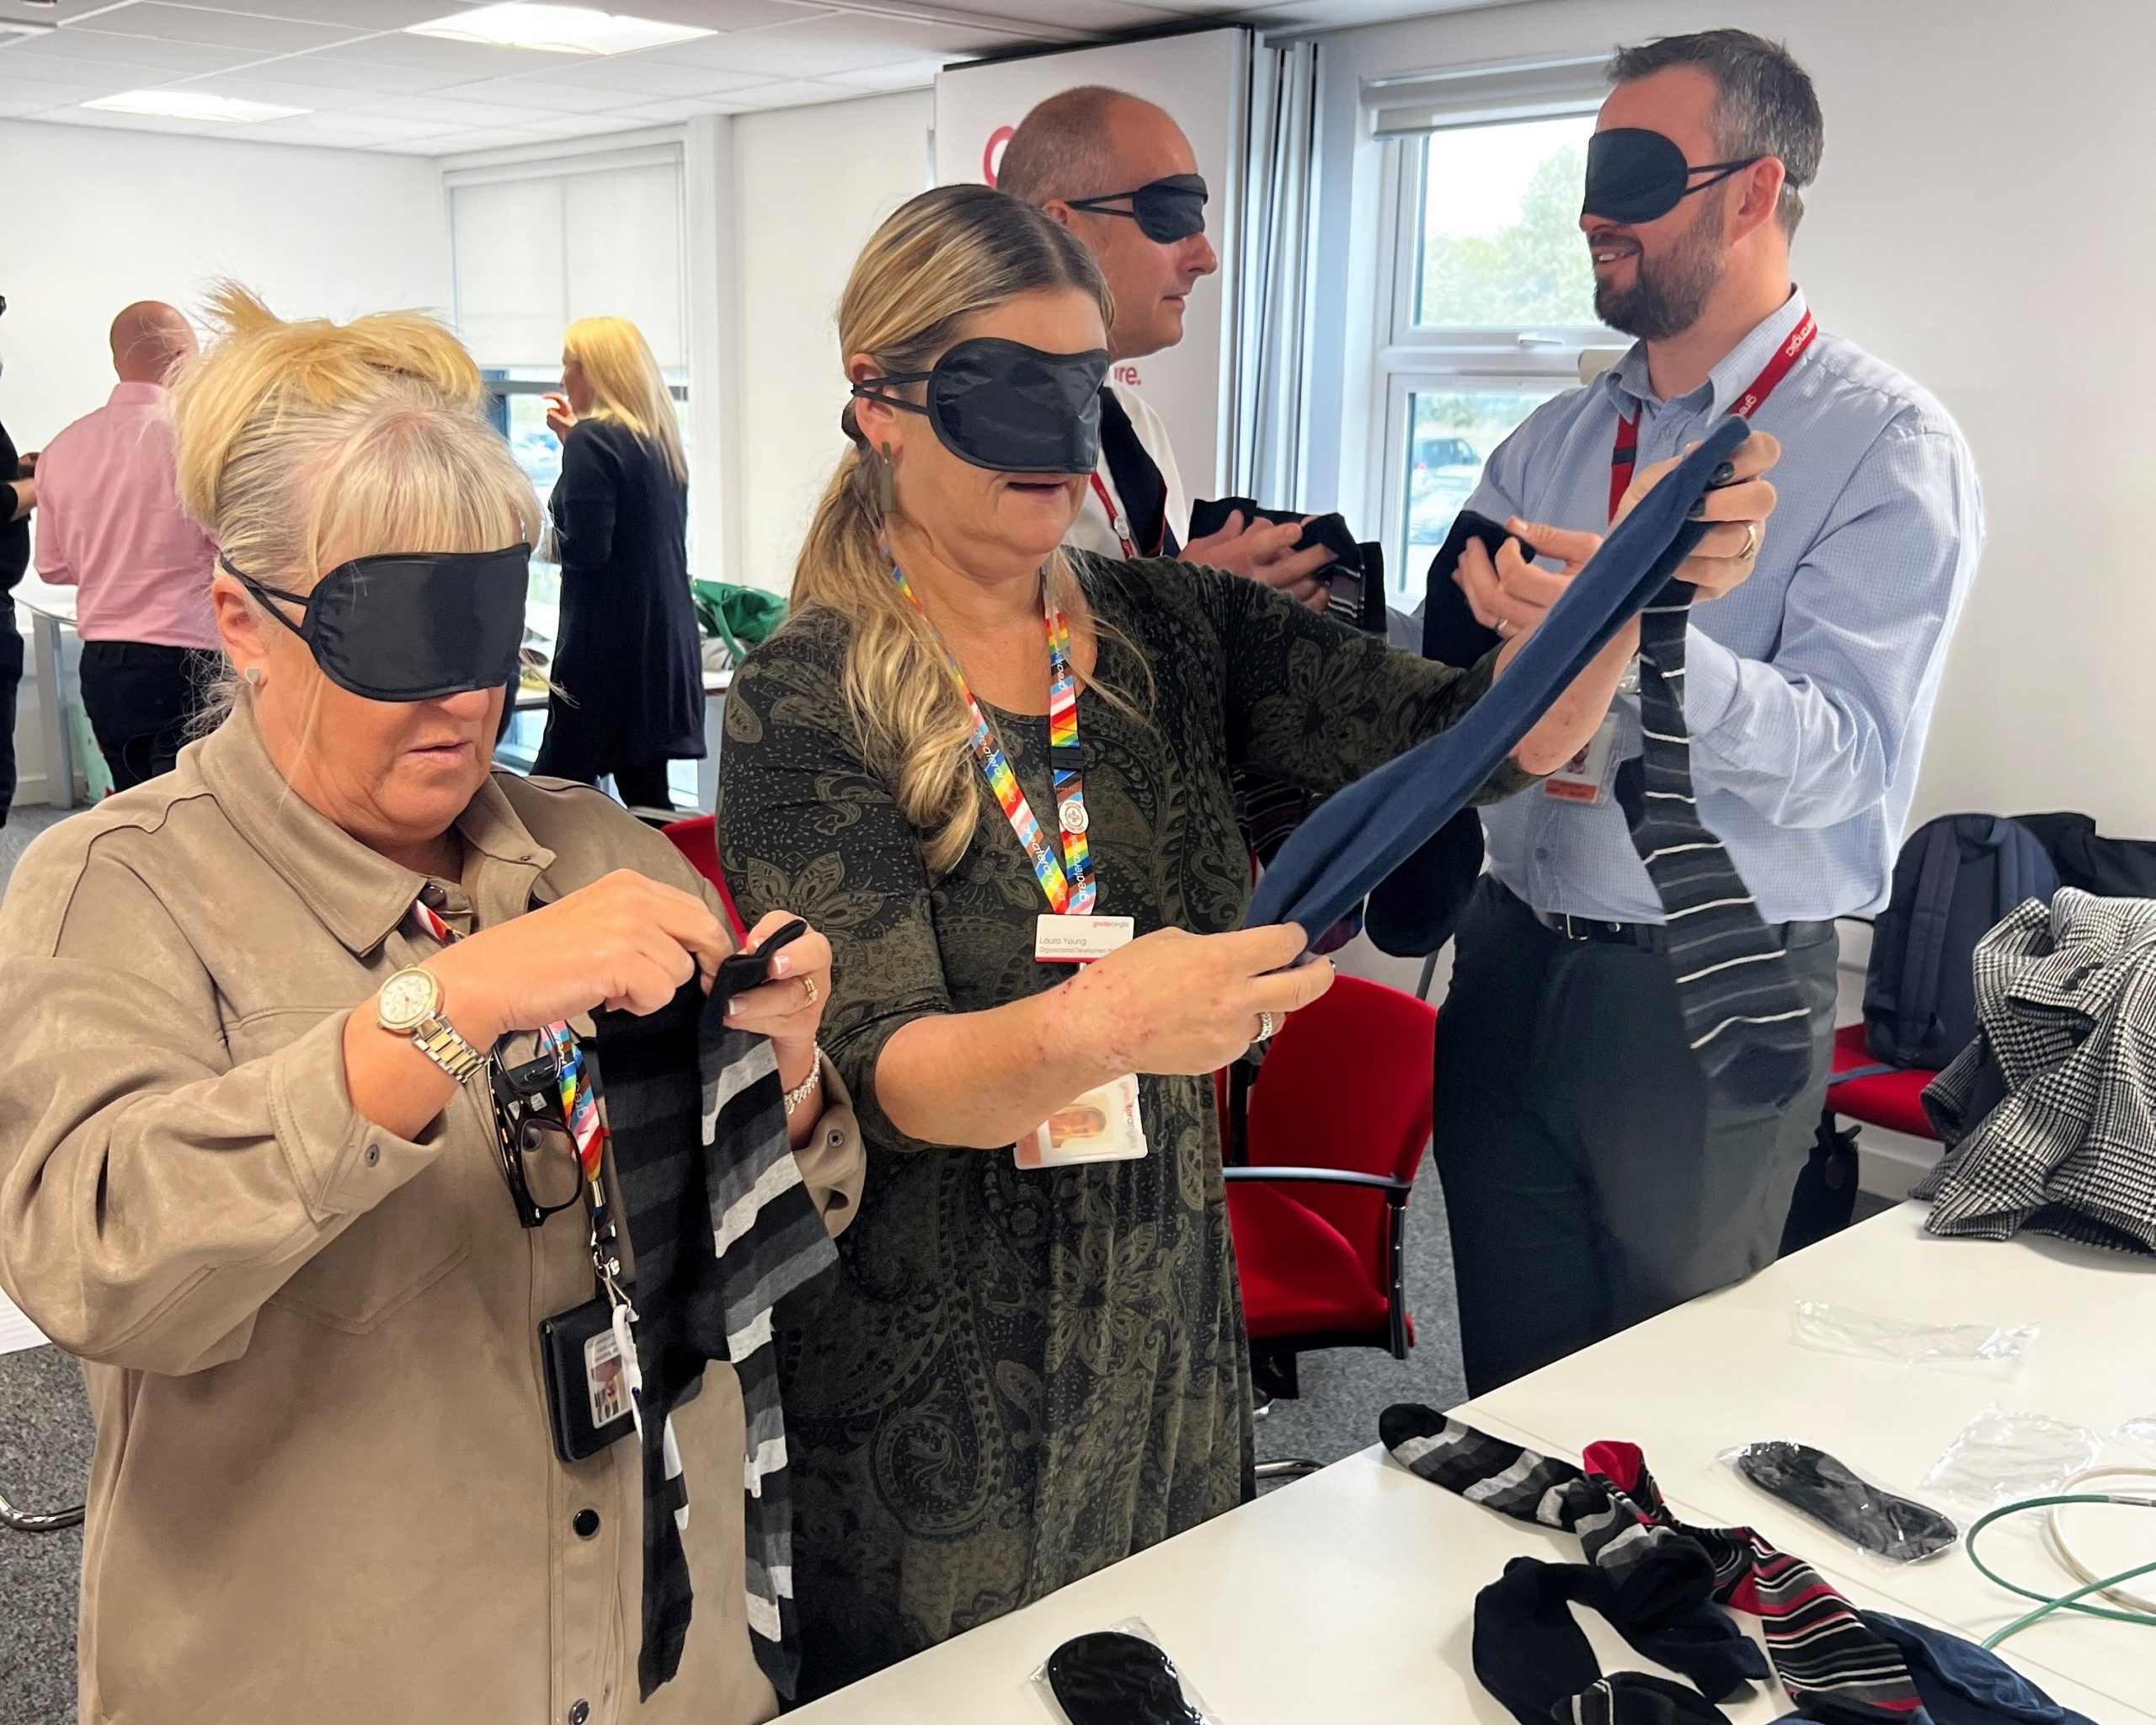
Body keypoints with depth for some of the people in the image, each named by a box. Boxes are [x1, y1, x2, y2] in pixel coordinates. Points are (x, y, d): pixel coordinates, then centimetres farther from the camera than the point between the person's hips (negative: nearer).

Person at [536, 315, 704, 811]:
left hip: (609, 643, -8)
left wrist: (550, 537, 2)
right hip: (667, 642, 8)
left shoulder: (592, 441, -13)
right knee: (646, 792, 10)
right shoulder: (663, 440, 11)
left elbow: (585, 550, -20)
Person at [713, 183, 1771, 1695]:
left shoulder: (1172, 633, -1)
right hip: (933, 1387, -4)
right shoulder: (808, 704, -14)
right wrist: (1093, 1027, -42)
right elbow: (886, 1073, -23)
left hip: (1172, 1341, 4)